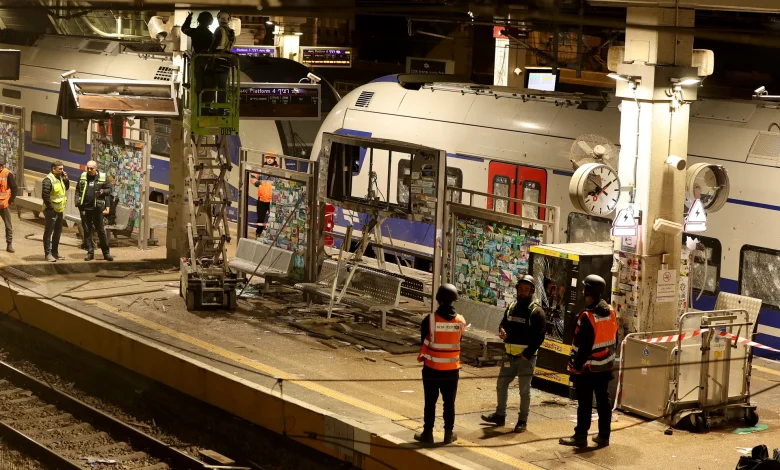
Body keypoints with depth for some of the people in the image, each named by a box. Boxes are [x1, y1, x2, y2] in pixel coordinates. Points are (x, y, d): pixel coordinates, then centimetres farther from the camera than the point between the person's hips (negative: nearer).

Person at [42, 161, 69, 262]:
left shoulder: (60, 178, 9)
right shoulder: (48, 180, -18)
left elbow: (66, 187, 21)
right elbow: (45, 195, -23)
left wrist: (66, 179, 3)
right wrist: (50, 207, -20)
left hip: (59, 210, 9)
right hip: (51, 211, -9)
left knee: (58, 231, 17)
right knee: (48, 232, -2)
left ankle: (55, 252, 28)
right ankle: (48, 254, 1)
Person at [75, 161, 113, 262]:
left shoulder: (102, 177, 1)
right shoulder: (82, 176, 7)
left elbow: (109, 190, 6)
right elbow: (77, 190, 9)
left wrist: (103, 191, -16)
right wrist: (77, 203, -3)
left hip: (97, 208, -2)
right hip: (84, 208, 2)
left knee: (101, 230, 3)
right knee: (87, 231, 5)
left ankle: (106, 253, 9)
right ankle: (90, 253, 12)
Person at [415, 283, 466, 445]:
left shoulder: (430, 320, -16)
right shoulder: (461, 321, -7)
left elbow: (424, 340, -3)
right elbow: (458, 341, 5)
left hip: (432, 369, -2)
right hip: (452, 370, 2)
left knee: (430, 402, 8)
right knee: (449, 403, 13)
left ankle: (427, 433, 13)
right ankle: (449, 434, 20)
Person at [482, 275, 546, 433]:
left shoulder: (536, 312, -10)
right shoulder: (511, 307, 10)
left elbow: (539, 337, -12)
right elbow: (504, 324, 21)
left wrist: (527, 354, -17)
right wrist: (502, 331, -4)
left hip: (526, 358, -7)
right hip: (510, 356, 7)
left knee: (524, 391, 1)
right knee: (501, 385, 14)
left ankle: (522, 421, 10)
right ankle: (500, 415, 28)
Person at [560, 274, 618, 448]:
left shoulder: (587, 317, -21)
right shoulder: (611, 312, 2)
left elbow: (581, 345, -20)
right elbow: (615, 339, 12)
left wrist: (575, 365, -13)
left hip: (588, 368, -7)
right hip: (606, 367, 7)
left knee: (585, 403, -1)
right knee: (603, 401, 12)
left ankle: (581, 436, 3)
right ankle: (604, 436, 16)